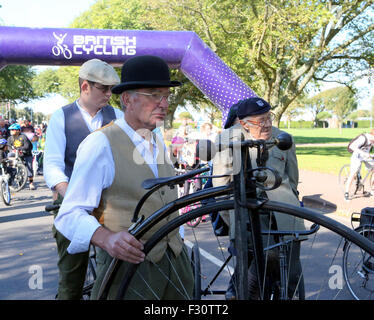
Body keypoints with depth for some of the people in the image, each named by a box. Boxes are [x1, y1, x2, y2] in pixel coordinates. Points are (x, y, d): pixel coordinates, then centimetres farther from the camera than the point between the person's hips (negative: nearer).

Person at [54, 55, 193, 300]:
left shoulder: (160, 144, 13)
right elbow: (71, 214, -18)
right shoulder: (100, 144, -13)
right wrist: (107, 239, -34)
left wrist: (178, 241, 16)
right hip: (128, 262, -7)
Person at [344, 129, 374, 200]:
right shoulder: (363, 138, -29)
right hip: (357, 156, -7)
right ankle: (346, 193, -8)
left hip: (366, 156, 7)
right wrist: (363, 153, -46)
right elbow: (352, 146, -38)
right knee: (353, 173, -15)